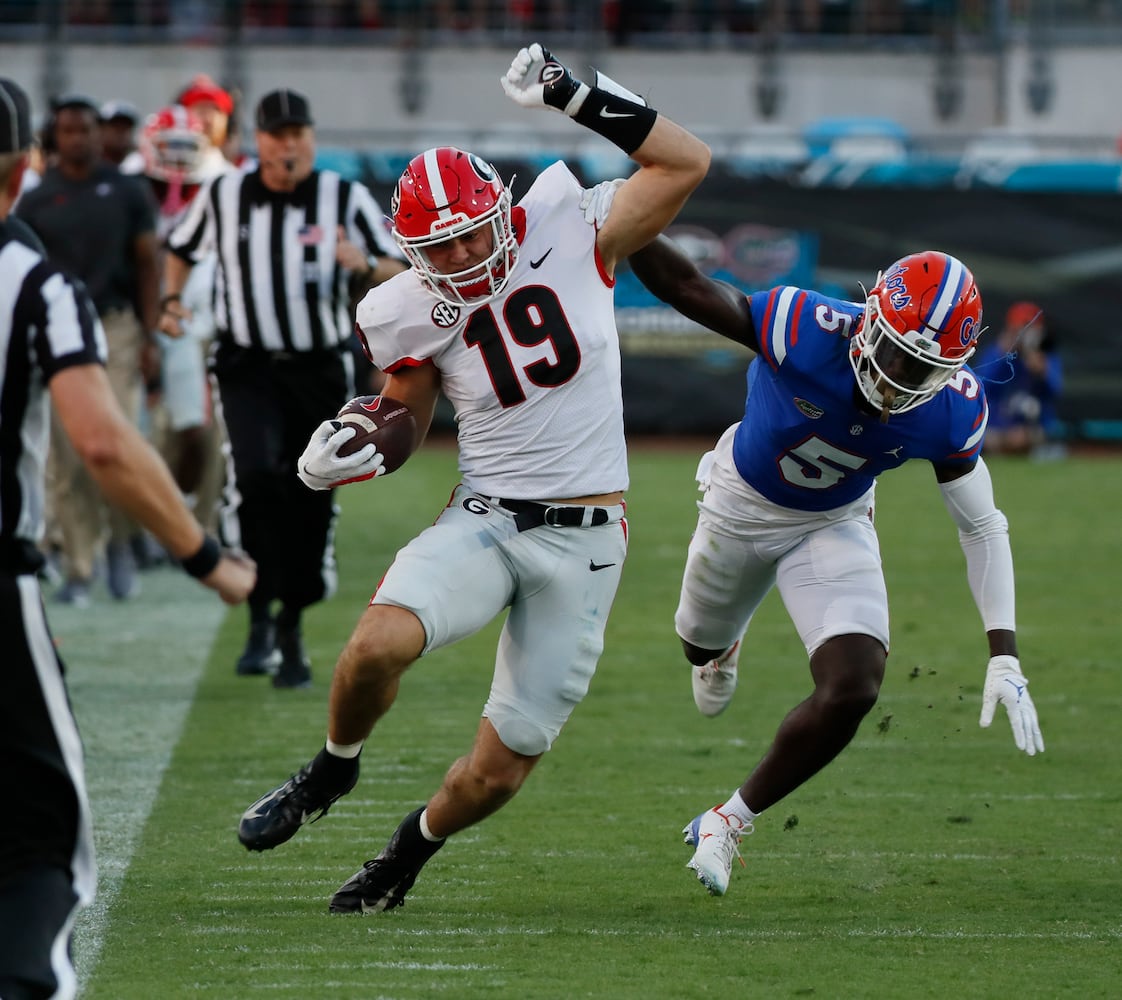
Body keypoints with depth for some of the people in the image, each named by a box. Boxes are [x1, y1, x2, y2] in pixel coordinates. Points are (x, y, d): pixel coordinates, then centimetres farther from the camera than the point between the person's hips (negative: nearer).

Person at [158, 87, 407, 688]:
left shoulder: (346, 200, -2)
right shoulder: (223, 196, 2)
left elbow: (402, 274, -4)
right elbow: (181, 248, 19)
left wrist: (365, 265, -26)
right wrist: (171, 301, 2)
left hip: (320, 370, 1)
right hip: (247, 367, -1)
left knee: (309, 504, 4)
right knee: (256, 474, -25)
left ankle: (291, 631, 22)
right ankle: (260, 620, -17)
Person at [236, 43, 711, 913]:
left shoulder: (566, 237, -6)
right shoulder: (414, 315, -2)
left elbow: (686, 162, -4)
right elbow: (403, 423, 14)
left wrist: (581, 98, -14)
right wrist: (339, 460, -7)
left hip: (582, 546, -1)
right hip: (485, 521, 1)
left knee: (498, 770, -1)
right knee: (380, 643, -31)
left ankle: (408, 853, 31)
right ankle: (333, 770, 2)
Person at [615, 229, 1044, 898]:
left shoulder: (952, 410, -28)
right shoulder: (808, 332, -40)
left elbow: (982, 526, -14)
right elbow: (684, 286, -32)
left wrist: (1005, 655, -19)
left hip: (834, 528, 1)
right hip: (743, 507, -1)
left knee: (853, 691, -19)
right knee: (703, 640, 28)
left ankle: (732, 821, 4)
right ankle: (722, 647, 71)